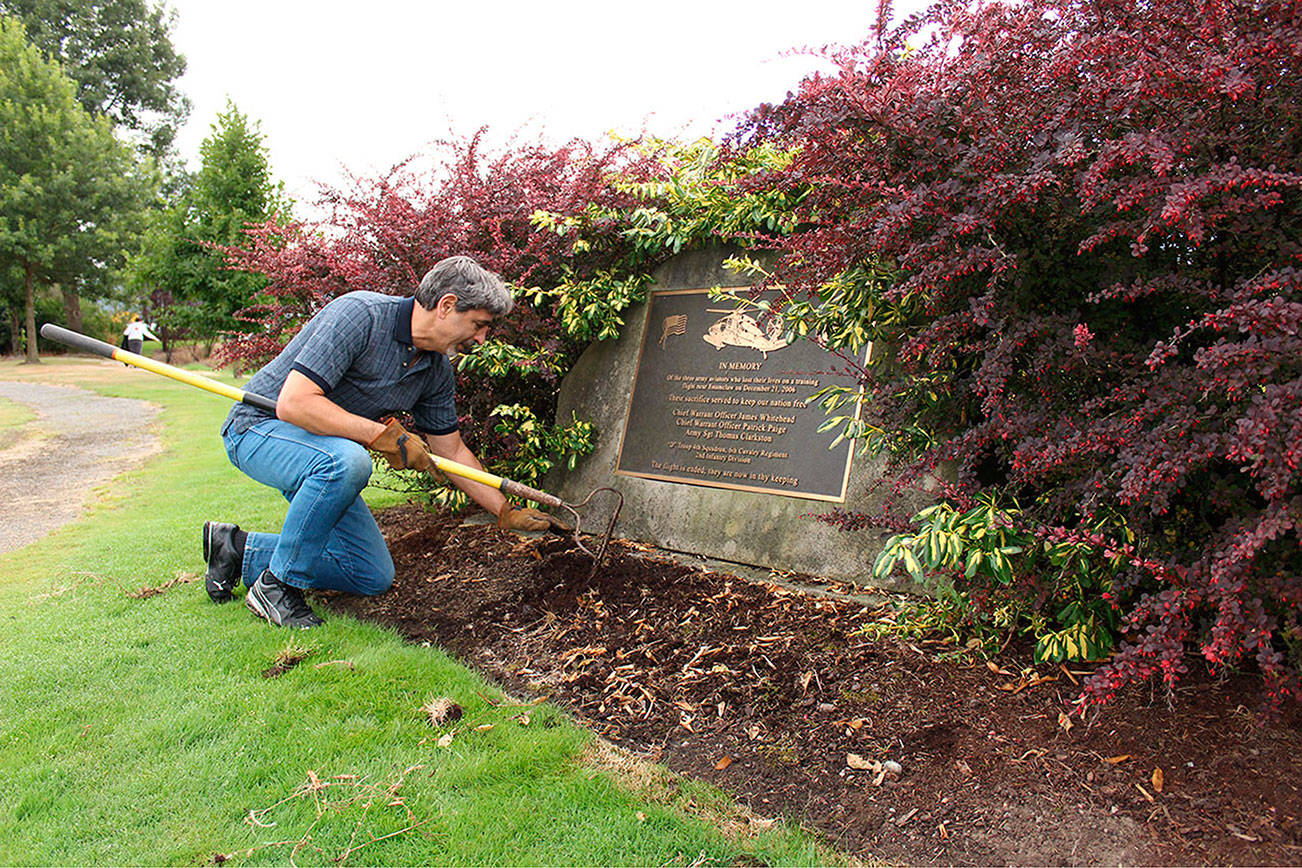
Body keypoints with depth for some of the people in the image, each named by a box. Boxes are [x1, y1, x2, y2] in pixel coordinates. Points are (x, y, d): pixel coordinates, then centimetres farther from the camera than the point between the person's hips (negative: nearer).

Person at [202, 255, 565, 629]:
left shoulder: (437, 371, -3)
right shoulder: (359, 314, -27)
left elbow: (451, 451, 7)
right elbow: (294, 403, -34)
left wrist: (507, 513, 6)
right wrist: (385, 436, -32)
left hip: (325, 453, 8)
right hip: (260, 427, -7)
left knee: (374, 577, 3)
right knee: (346, 460, -40)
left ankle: (239, 548, 15)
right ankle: (277, 585, -19)